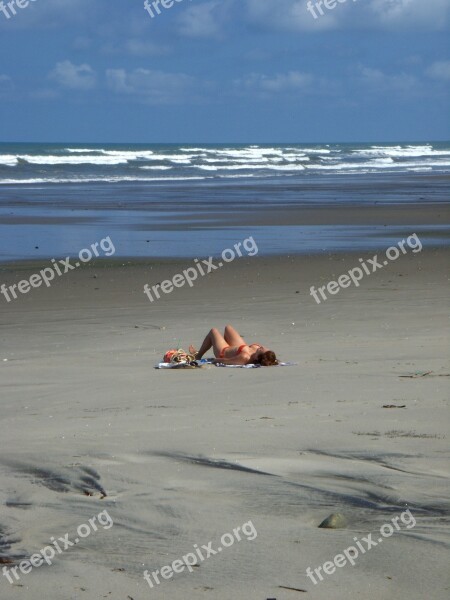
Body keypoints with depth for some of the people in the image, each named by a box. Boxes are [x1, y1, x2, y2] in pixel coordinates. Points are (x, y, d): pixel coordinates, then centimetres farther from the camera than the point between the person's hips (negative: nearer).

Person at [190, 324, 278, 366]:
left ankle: (198, 355, 47)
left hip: (223, 352, -5)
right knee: (228, 327, 31)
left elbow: (224, 361, -39)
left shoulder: (244, 358, -51)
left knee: (213, 331, 22)